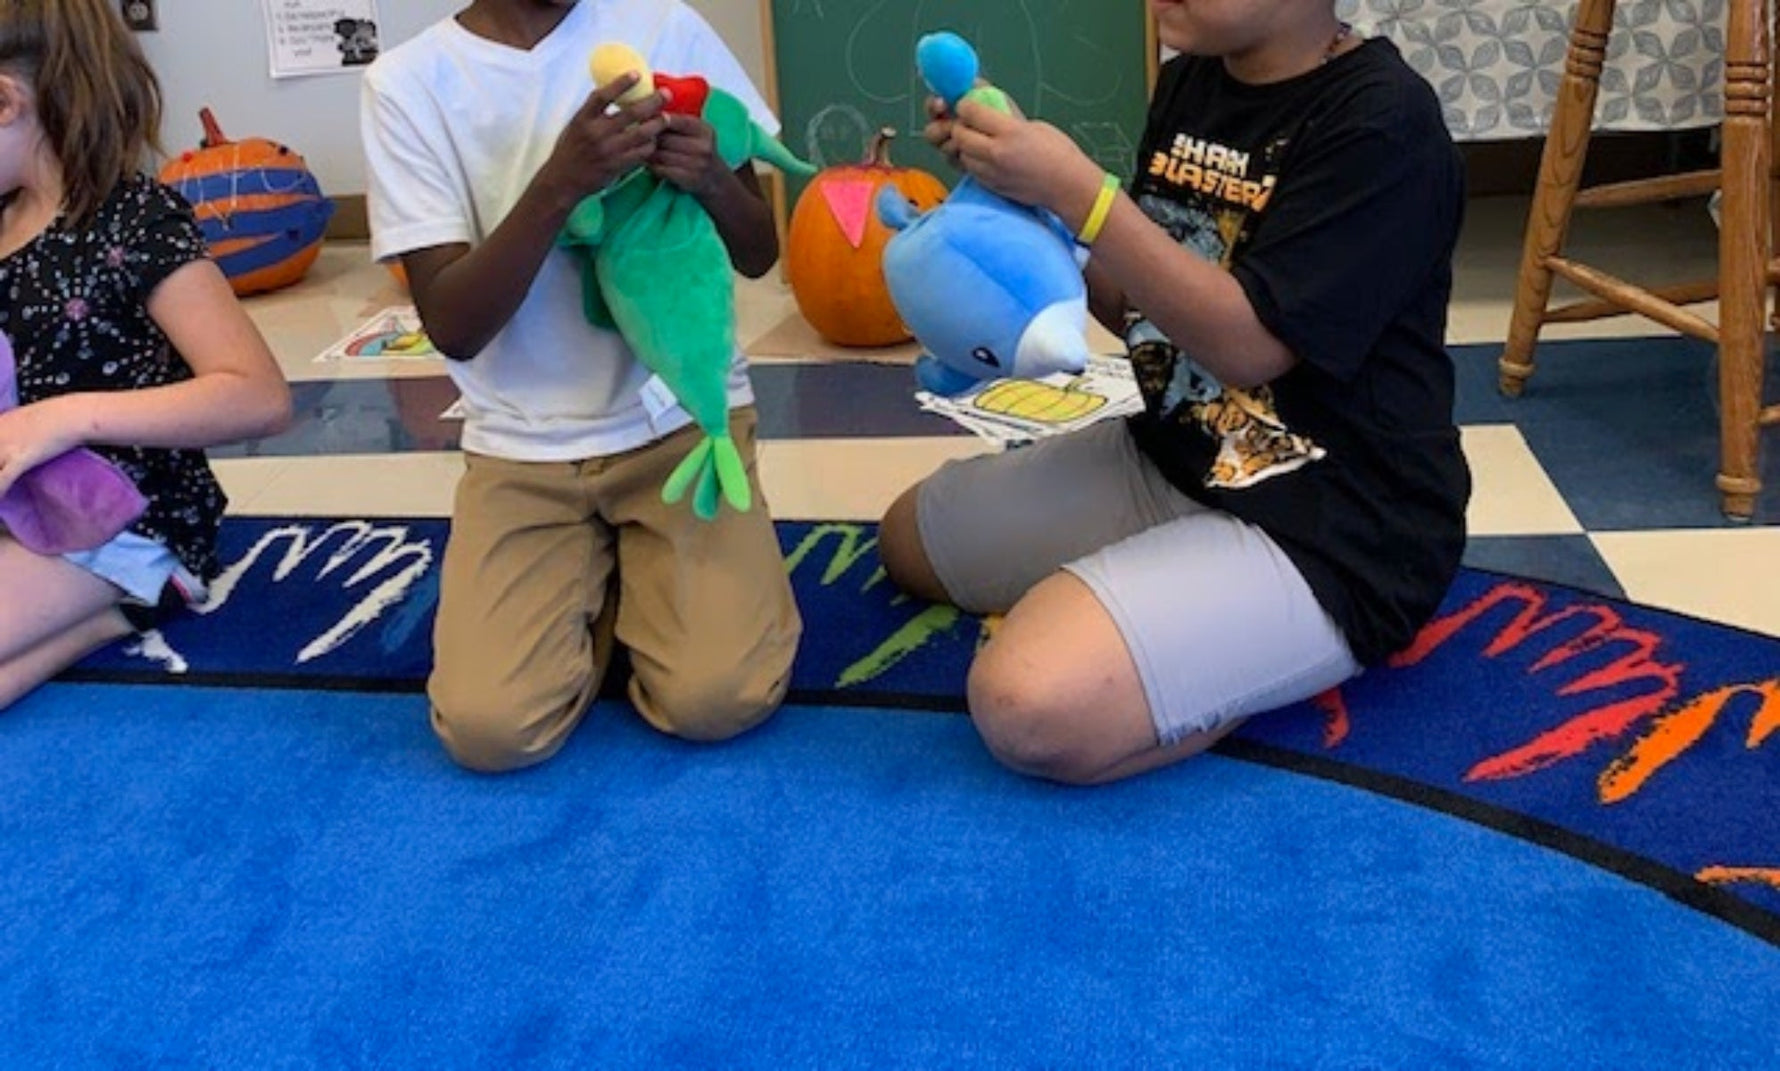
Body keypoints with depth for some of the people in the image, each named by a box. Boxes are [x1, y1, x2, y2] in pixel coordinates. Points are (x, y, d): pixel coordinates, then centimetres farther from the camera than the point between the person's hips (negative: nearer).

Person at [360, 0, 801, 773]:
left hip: (684, 416, 0)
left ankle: (637, 572, 13)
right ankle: (600, 578, 12)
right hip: (524, 448, 0)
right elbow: (452, 325, -11)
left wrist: (711, 182, -19)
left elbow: (759, 254, 4)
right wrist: (559, 184, -27)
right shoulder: (409, 81, -4)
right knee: (488, 729, -17)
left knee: (718, 701, -19)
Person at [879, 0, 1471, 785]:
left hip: (1331, 528, -9)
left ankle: (1296, 657, -4)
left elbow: (1249, 344, -23)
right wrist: (1021, 186, -6)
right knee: (912, 538, 17)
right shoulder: (1190, 82, 6)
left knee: (1030, 705, -29)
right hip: (1168, 462, 9)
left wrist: (1076, 190, -27)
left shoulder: (1384, 123, -19)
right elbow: (1136, 306, 9)